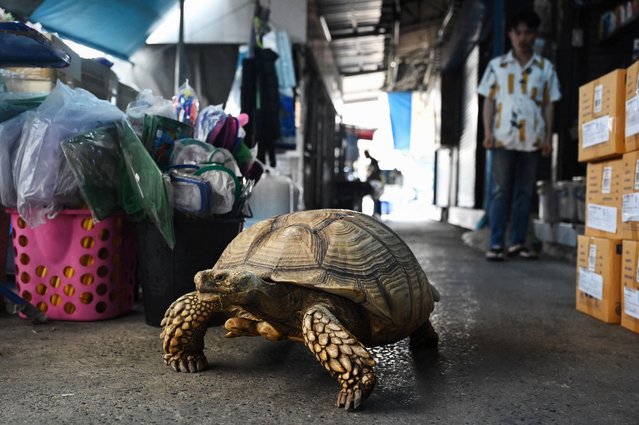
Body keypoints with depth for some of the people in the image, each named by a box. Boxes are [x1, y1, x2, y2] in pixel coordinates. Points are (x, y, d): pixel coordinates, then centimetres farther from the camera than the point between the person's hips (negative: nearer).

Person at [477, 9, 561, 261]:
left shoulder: (545, 68, 11)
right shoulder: (497, 66, 8)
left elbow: (548, 105, 10)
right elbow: (489, 101, 6)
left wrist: (548, 137, 2)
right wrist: (487, 132, -4)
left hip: (532, 139, 2)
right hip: (503, 137, -1)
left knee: (524, 193, 4)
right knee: (500, 191, -2)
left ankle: (517, 242, 11)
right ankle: (495, 244, -1)